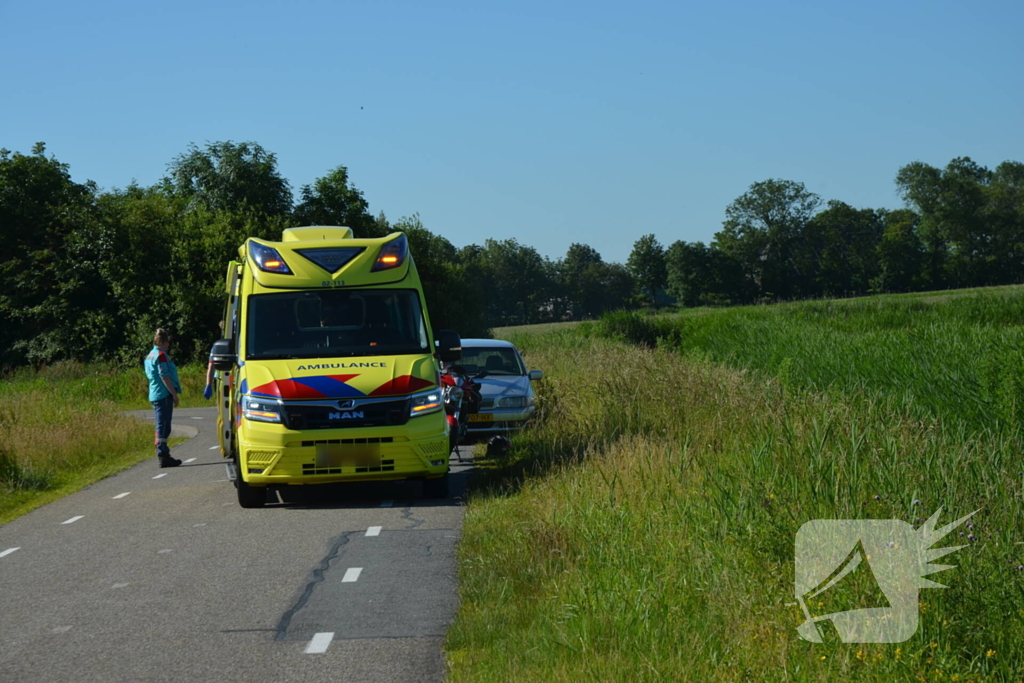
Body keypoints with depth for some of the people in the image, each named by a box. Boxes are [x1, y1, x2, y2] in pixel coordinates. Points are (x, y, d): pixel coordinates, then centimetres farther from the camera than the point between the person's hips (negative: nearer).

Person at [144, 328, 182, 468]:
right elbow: (165, 376, -18)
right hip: (164, 394, -10)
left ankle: (162, 455, 15)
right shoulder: (161, 355, -13)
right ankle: (163, 455, -10)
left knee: (161, 425, 13)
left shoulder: (149, 356, 17)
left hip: (154, 395, 10)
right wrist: (174, 394, -16)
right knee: (164, 426, -9)